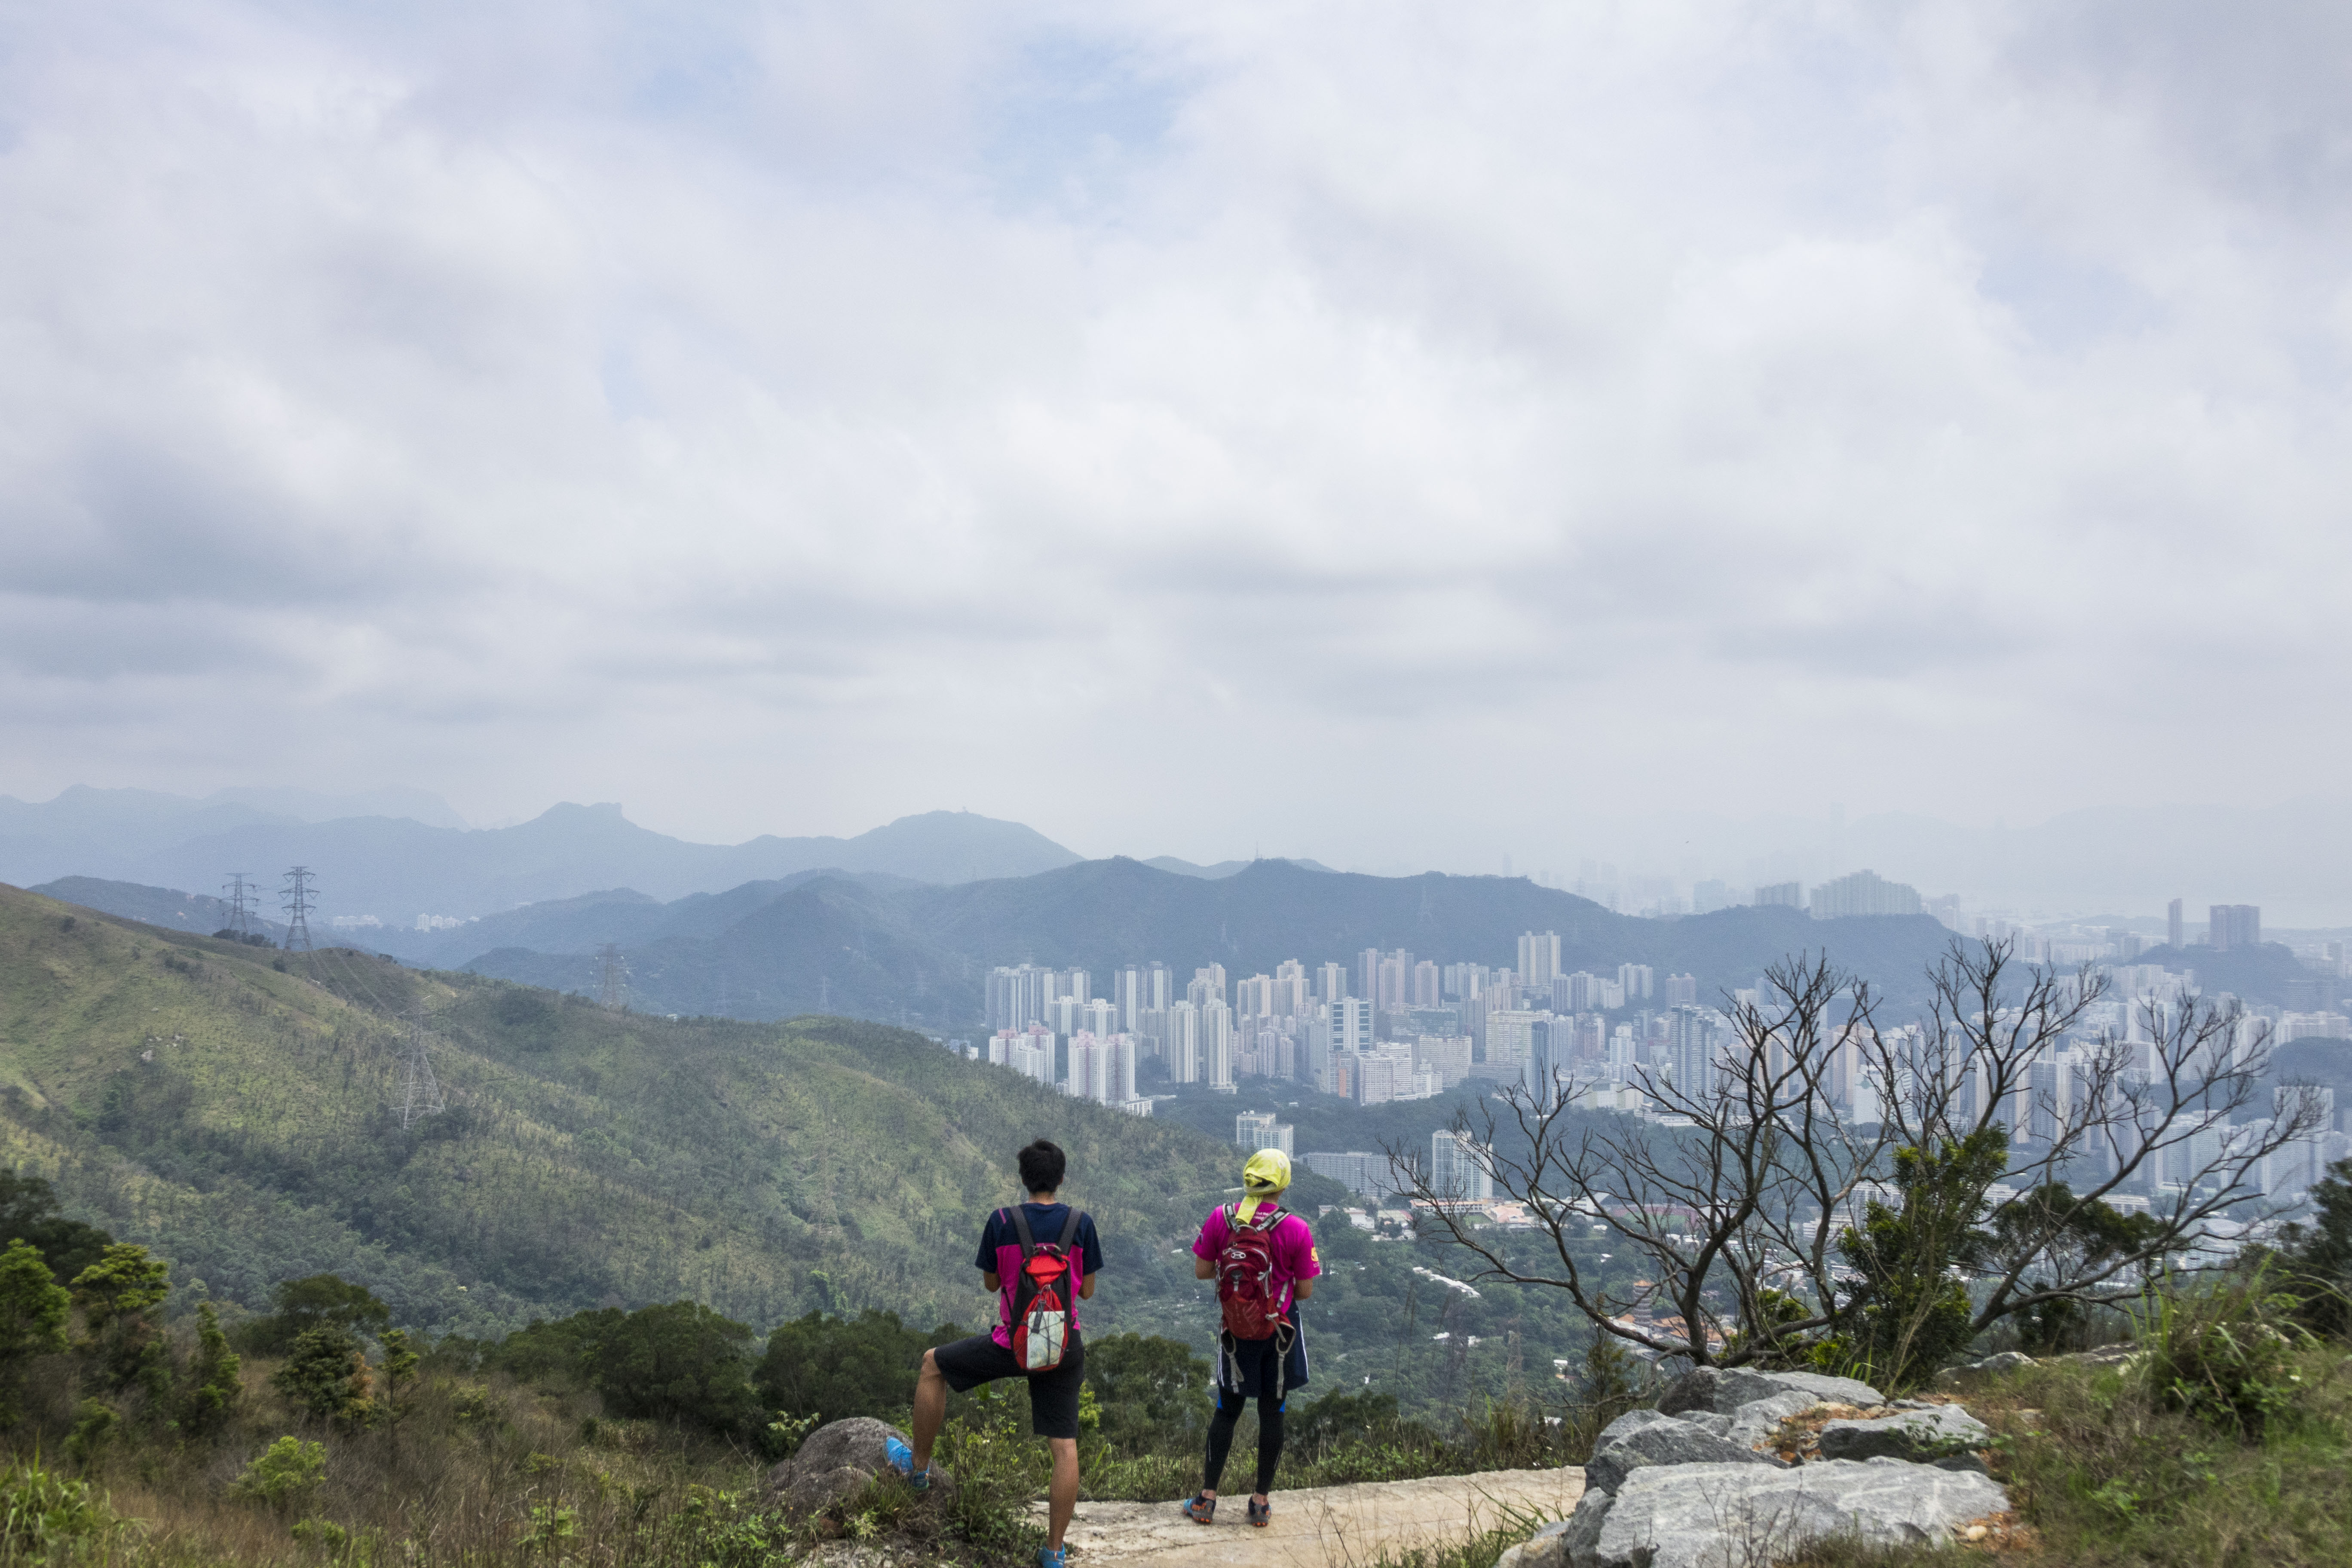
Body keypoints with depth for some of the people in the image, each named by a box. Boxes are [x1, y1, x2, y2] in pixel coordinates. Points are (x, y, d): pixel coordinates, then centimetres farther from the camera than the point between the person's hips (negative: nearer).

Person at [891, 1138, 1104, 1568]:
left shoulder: (1001, 1223, -8)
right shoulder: (1081, 1224, -6)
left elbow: (991, 1283, 4)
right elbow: (1087, 1290, 3)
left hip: (1011, 1345, -1)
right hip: (1065, 1350, 2)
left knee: (933, 1364, 22)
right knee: (1065, 1447, 7)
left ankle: (918, 1464, 32)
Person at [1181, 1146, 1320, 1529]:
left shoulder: (1220, 1218, -10)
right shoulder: (1297, 1230, -15)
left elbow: (1201, 1271, -2)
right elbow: (1305, 1291, -9)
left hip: (1234, 1330, 2)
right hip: (1279, 1332, -2)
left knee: (1227, 1411, 13)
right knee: (1272, 1413, 10)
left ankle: (1207, 1499, 15)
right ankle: (1262, 1503, 17)